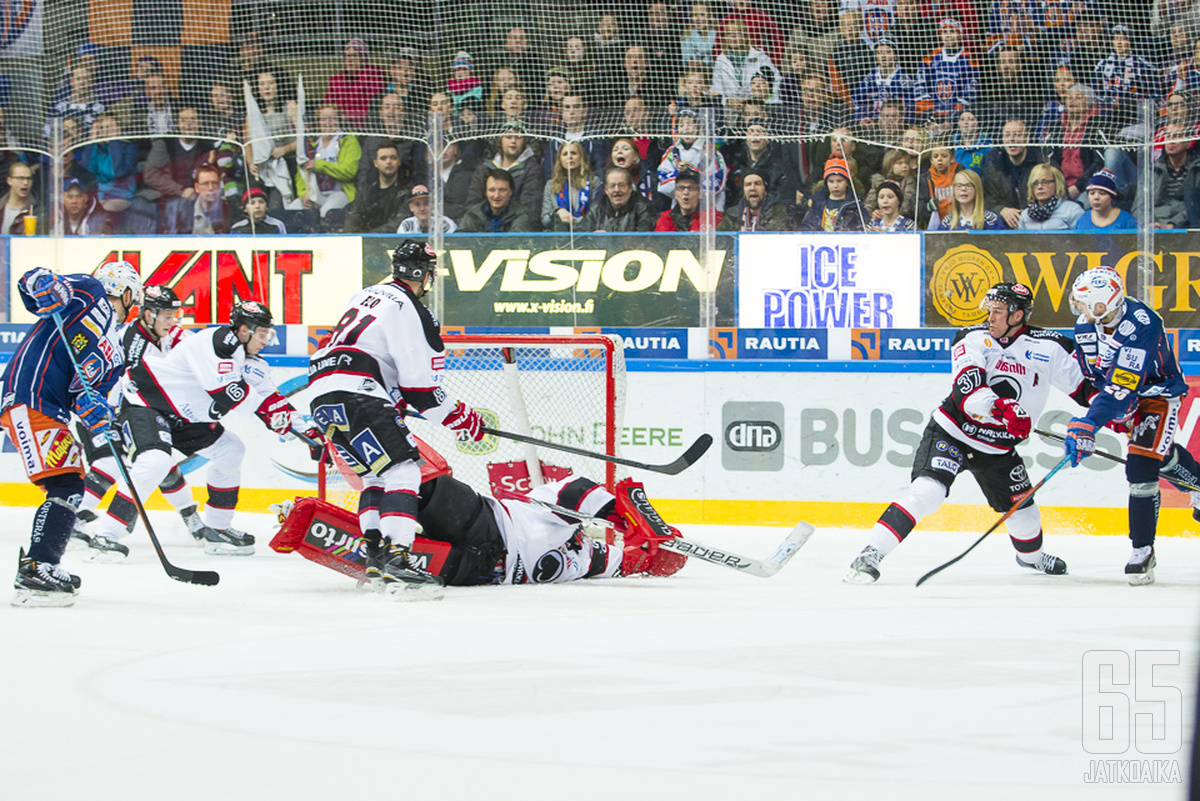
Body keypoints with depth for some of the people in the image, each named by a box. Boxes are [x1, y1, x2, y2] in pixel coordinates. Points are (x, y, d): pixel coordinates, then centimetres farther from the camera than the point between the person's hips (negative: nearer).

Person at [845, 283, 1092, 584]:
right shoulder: (974, 338, -12)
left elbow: (1083, 384, 4)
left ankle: (1031, 555, 47)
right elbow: (968, 390, -27)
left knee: (1022, 507, 13)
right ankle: (871, 555, -27)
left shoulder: (1049, 347, -6)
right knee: (927, 489, -24)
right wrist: (1001, 409, -43)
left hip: (997, 447, 4)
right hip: (952, 432, -4)